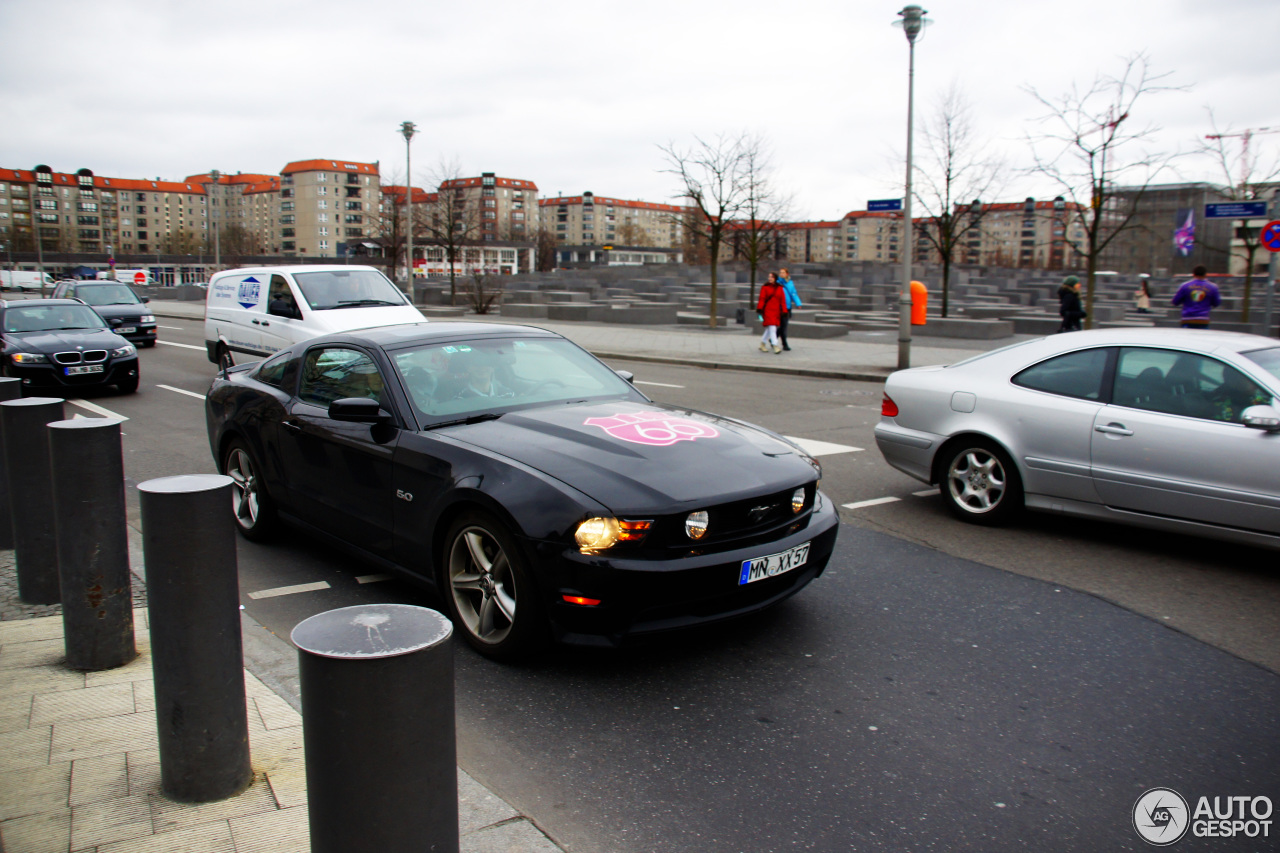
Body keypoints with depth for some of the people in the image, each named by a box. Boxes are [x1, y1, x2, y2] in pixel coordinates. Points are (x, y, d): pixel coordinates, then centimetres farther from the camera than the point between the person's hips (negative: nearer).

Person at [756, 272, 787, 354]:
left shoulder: (780, 288, 8)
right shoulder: (764, 287, -1)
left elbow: (783, 300, 7)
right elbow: (761, 299, -6)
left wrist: (784, 312, 1)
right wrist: (759, 309, -16)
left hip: (776, 311, 4)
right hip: (767, 310, -4)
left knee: (769, 329, 11)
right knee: (772, 328, -13)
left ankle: (762, 344, 26)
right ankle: (775, 346, -14)